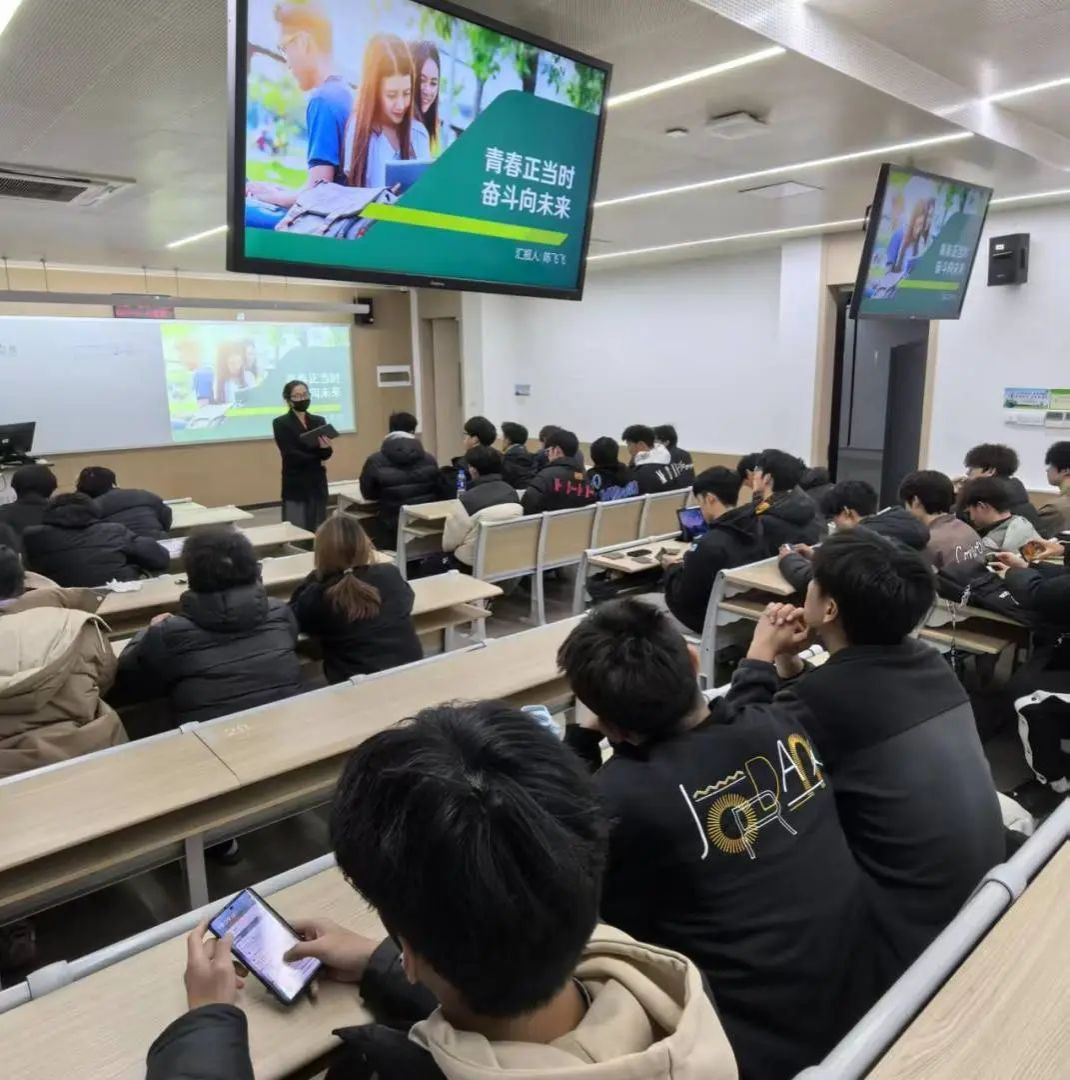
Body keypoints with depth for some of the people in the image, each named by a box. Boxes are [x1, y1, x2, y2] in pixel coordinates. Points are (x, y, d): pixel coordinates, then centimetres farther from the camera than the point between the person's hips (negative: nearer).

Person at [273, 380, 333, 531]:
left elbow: (326, 454, -1)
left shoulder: (319, 421, 10)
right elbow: (290, 455, -12)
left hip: (318, 483, 4)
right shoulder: (280, 423, -2)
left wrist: (325, 447, -23)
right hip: (295, 485, -4)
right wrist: (317, 460, -8)